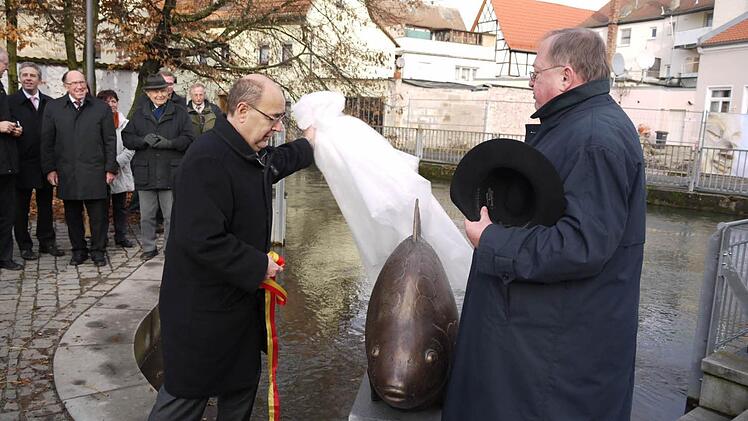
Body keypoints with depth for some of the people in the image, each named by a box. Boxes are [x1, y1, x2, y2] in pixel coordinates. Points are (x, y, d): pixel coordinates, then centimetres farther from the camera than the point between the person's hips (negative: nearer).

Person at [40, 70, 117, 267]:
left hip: (95, 173, -1)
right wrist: (49, 169, 2)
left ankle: (98, 250, 15)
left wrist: (111, 168, -1)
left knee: (98, 214, 1)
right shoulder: (53, 108, 6)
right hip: (66, 173, 2)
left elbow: (110, 141, 3)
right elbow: (47, 141, 8)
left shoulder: (102, 108, 3)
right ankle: (78, 250, 22)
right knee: (72, 214, 9)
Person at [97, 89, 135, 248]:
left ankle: (121, 236, 21)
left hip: (120, 173, 3)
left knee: (121, 206, 11)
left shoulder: (125, 123, 3)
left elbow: (130, 148, -2)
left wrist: (116, 163, -12)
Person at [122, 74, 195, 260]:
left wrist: (169, 143, -18)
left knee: (171, 216, 4)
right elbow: (126, 138, 5)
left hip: (170, 173, -2)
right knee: (146, 216, 11)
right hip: (145, 173, 2)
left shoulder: (180, 113, 3)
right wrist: (144, 140, -13)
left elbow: (189, 139, -3)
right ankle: (149, 247, 25)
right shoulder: (139, 114, 10)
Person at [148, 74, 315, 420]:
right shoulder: (207, 160, -27)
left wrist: (307, 145, 32)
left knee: (243, 384, 23)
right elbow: (202, 240, -32)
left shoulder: (252, 153, 4)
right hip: (202, 311, -9)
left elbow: (274, 164, 32)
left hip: (240, 299, 9)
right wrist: (258, 266, -23)